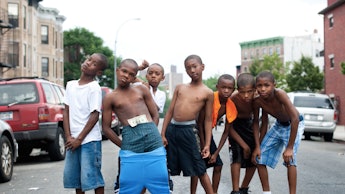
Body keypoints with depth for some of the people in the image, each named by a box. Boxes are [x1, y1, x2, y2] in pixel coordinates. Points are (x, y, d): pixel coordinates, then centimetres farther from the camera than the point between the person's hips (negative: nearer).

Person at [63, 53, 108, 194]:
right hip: (73, 140, 6)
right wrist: (68, 137, -1)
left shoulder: (94, 88, -8)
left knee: (91, 177, -7)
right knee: (73, 176, 10)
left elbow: (94, 116, -11)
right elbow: (66, 111, 9)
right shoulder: (70, 85, 10)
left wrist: (79, 139, -12)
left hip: (90, 140, -6)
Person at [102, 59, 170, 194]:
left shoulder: (142, 89, 14)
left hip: (154, 144, 2)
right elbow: (106, 128, 9)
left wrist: (149, 134, 4)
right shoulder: (110, 98, 9)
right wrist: (123, 145, 5)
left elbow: (155, 115, 14)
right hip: (131, 151, -2)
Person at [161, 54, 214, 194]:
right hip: (171, 129, 4)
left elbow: (208, 120, 2)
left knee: (198, 169, -1)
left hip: (188, 131, -3)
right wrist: (163, 134, 3)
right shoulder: (180, 88, 11)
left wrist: (207, 144, -3)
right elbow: (170, 111, 10)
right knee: (173, 169, 10)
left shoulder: (207, 93, 2)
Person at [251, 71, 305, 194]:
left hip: (294, 125, -5)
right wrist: (257, 146, -15)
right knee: (259, 157, 0)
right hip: (278, 125, 5)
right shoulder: (257, 101, -21)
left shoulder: (279, 94, -36)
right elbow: (256, 122, -7)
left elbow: (295, 118, -40)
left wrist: (290, 147, -38)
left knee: (289, 157, -24)